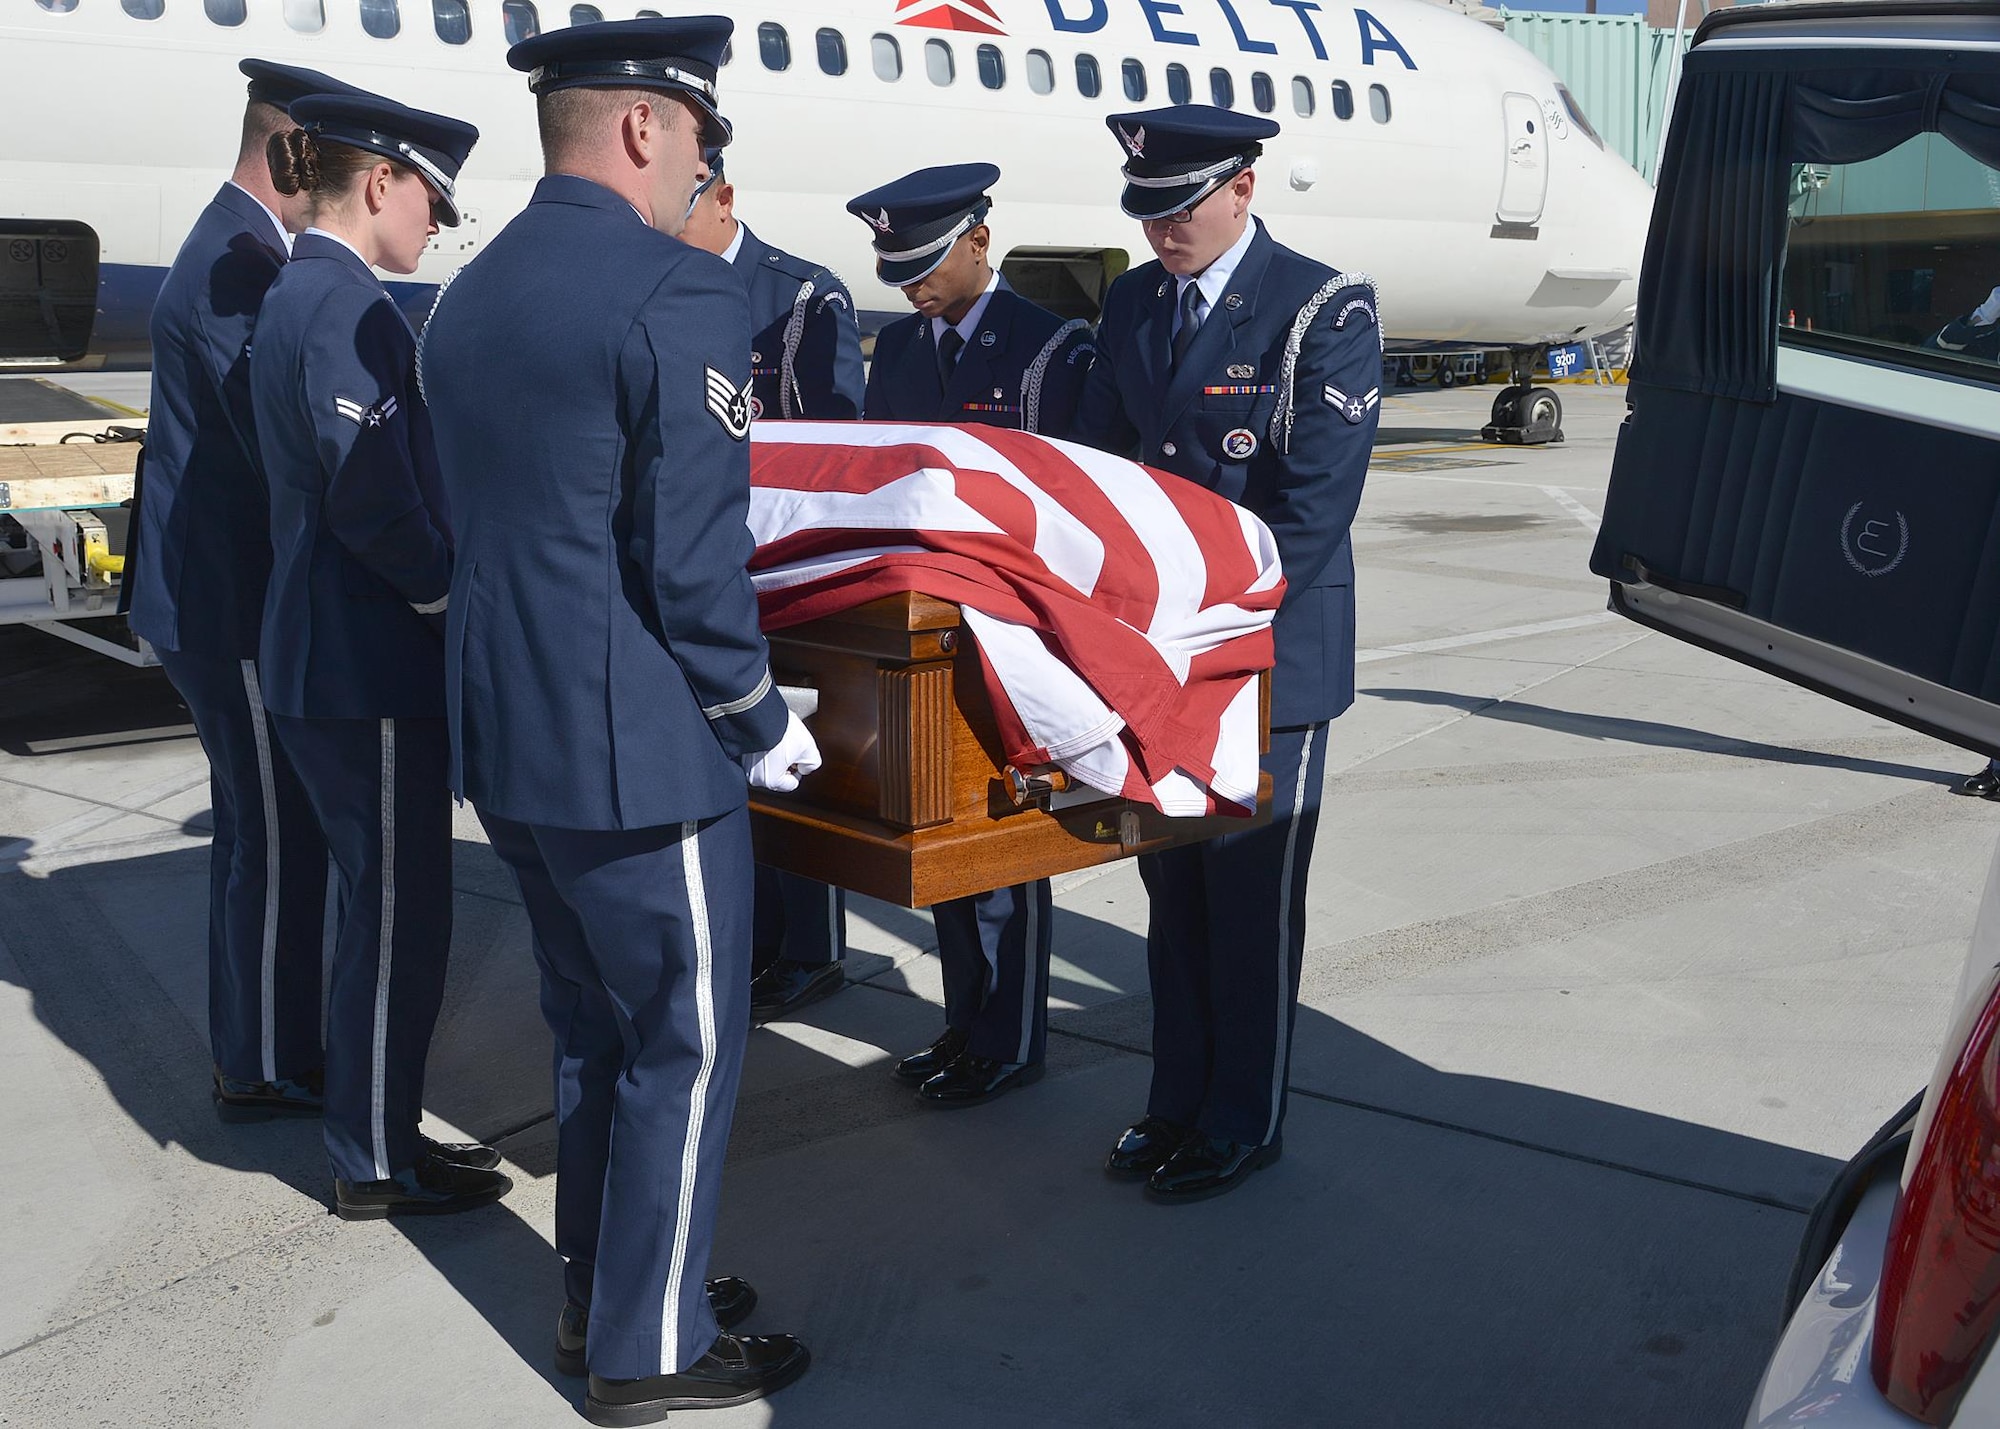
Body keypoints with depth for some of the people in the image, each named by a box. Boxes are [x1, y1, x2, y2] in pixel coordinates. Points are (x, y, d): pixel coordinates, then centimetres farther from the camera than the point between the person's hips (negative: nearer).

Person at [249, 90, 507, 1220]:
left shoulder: (298, 298, 15)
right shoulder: (347, 306, -16)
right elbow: (375, 500, -23)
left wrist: (445, 591, 15)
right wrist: (457, 603, -9)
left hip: (324, 656, 10)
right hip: (371, 671, -10)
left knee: (389, 909, 18)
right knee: (400, 917, 1)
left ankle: (381, 1135, 29)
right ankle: (379, 1166, 15)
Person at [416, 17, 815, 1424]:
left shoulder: (469, 295, 9)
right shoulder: (679, 292, -17)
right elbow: (693, 565, -19)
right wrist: (764, 726, -6)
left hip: (509, 737, 8)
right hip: (638, 750, -8)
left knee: (596, 1029, 22)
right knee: (687, 1047, 8)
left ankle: (599, 1289, 37)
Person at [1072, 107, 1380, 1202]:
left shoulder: (1324, 310, -10)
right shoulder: (1132, 302, 9)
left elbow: (1314, 503, -15)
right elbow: (1098, 457, 14)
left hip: (1266, 655, -6)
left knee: (1252, 904, 5)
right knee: (1172, 892, 15)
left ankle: (1244, 1123, 21)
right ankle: (1179, 1101, 30)